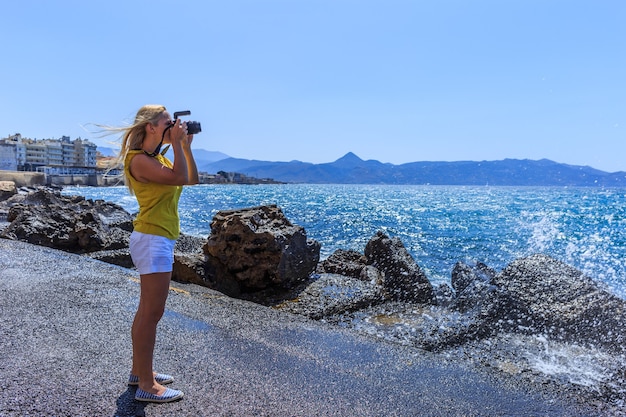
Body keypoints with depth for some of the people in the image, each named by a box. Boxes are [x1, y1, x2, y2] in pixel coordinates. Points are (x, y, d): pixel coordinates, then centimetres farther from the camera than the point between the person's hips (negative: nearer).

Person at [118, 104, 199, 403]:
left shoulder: (158, 158, 15)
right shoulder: (138, 159, -13)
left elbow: (192, 179, 17)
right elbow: (179, 178, -24)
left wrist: (186, 146, 11)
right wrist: (176, 143, -15)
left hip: (160, 239, 10)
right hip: (153, 239, -10)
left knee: (148, 310, 16)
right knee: (152, 312, -5)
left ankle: (139, 371, 29)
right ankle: (146, 385, 5)